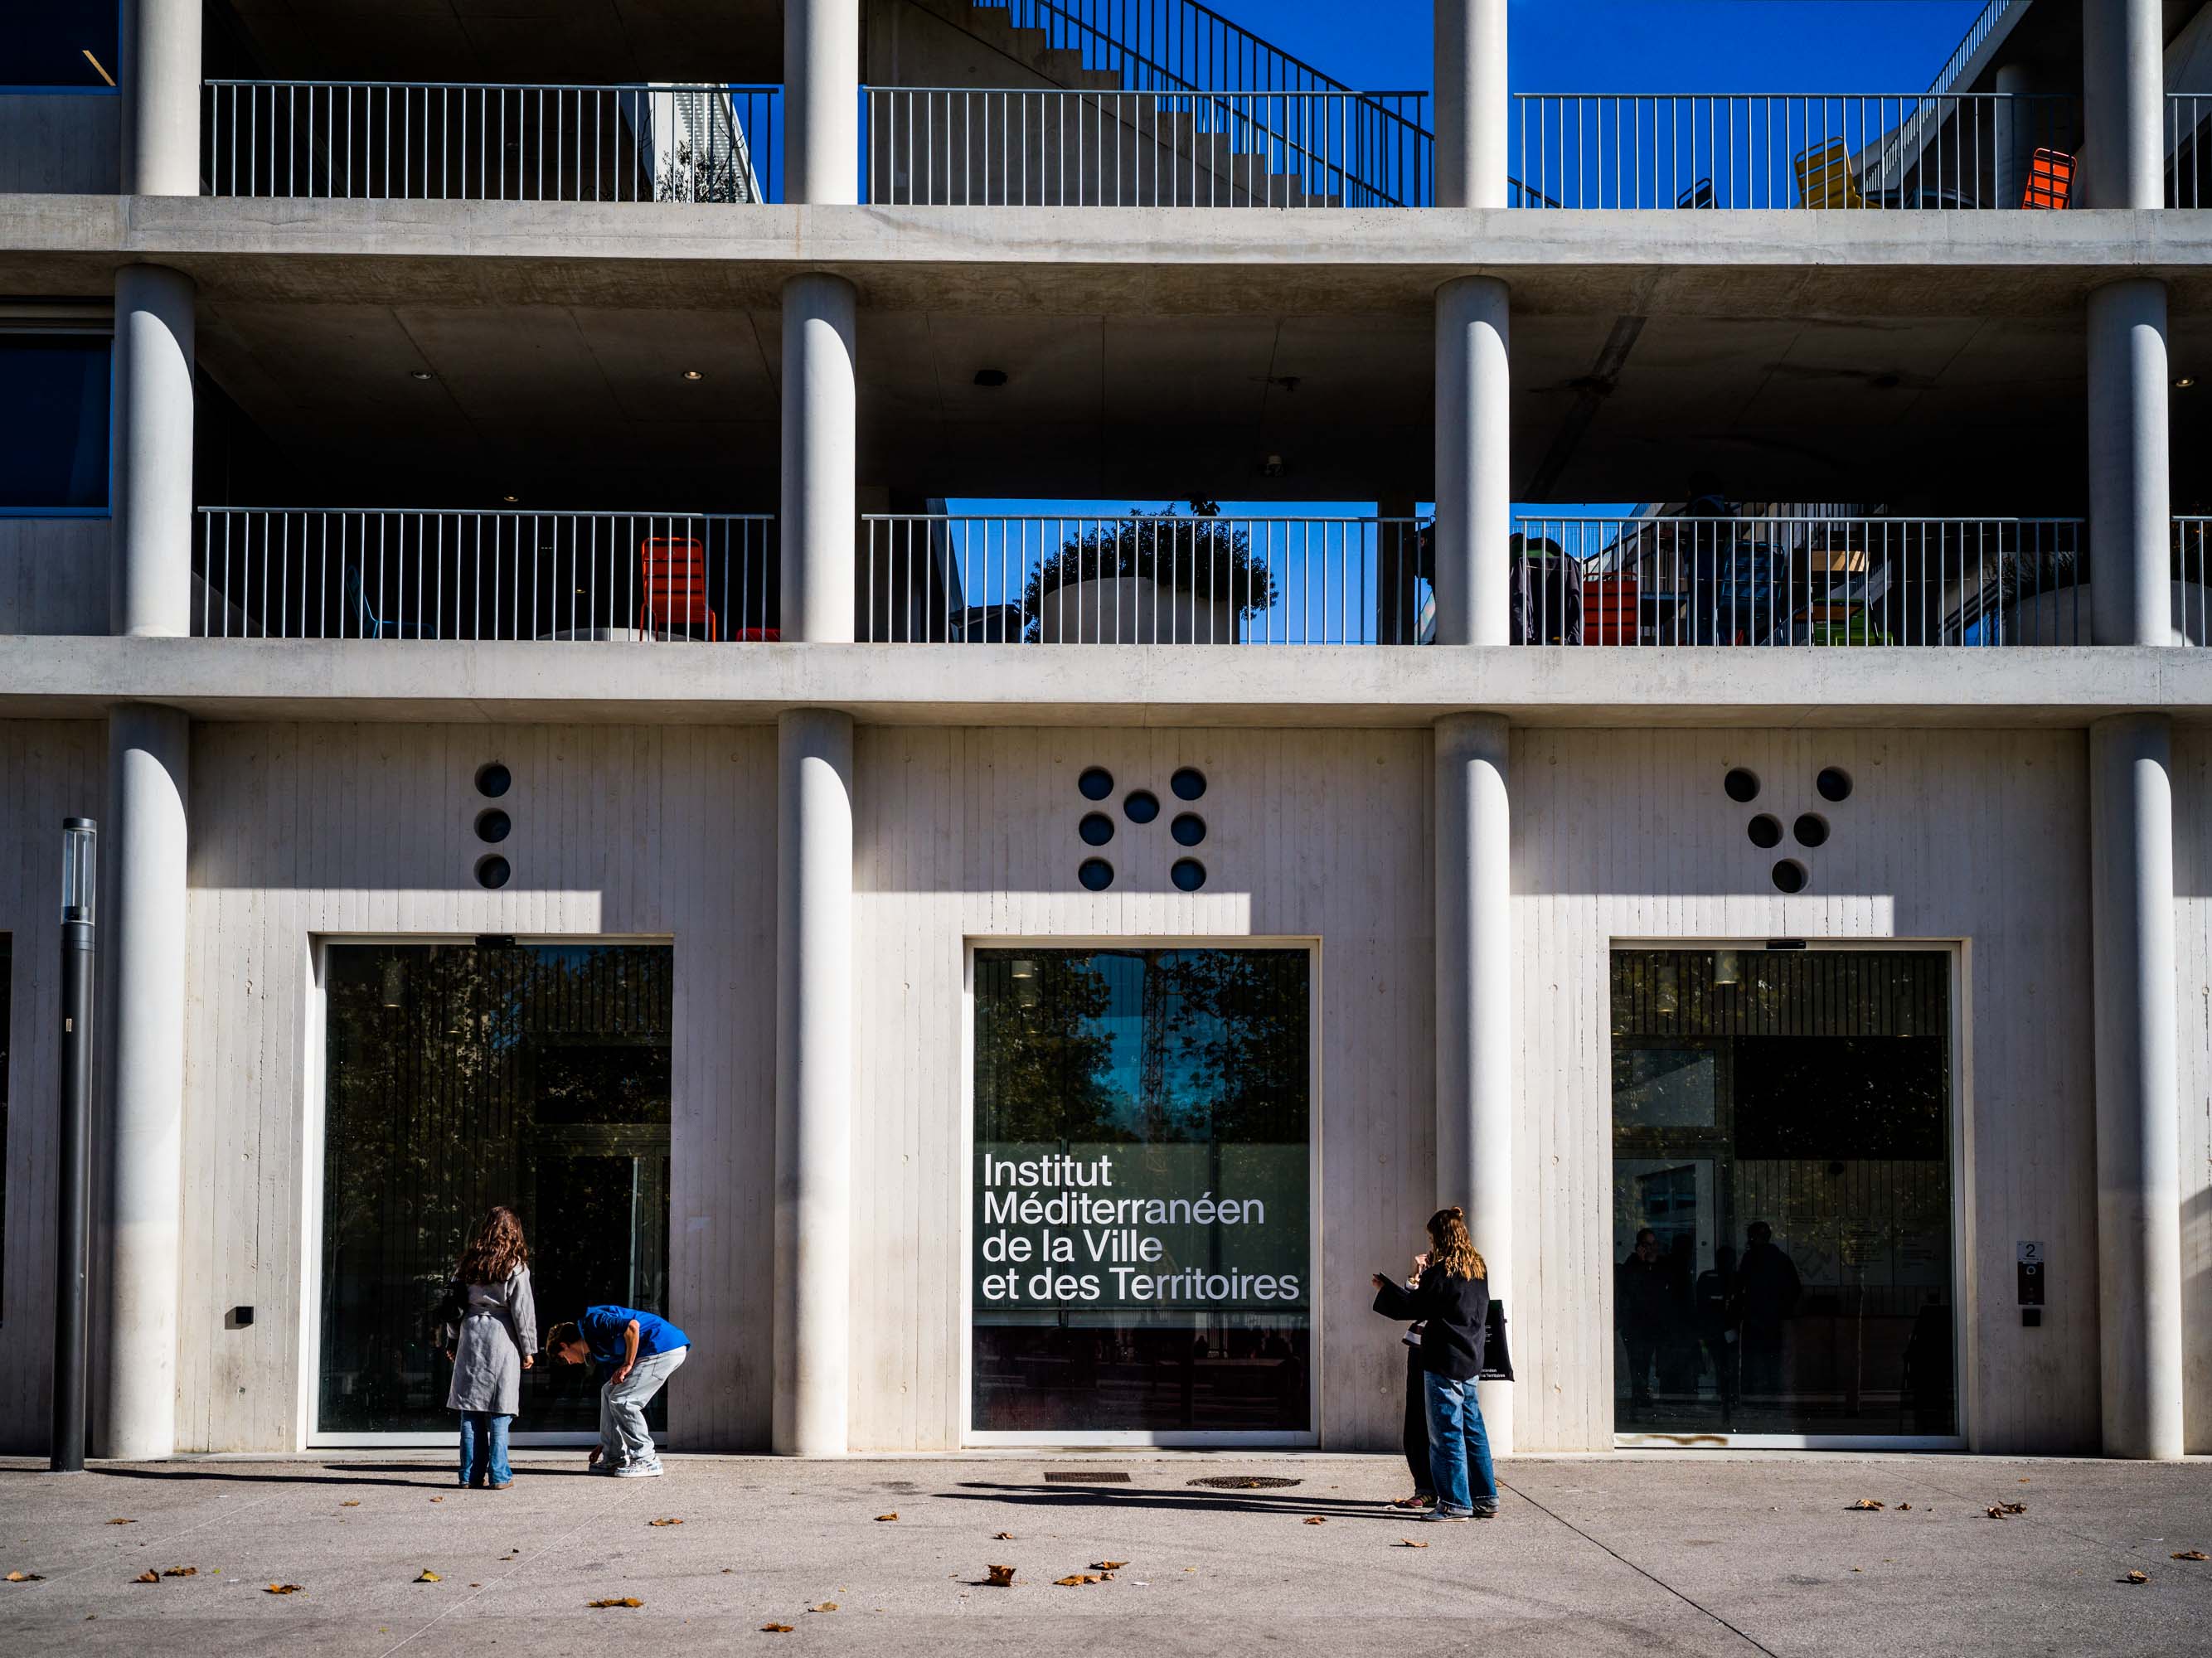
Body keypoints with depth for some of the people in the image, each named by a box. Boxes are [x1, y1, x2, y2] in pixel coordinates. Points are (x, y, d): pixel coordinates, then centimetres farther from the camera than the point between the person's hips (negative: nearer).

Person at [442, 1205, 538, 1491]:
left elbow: (455, 1303, 12)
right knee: (499, 1412, 0)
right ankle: (498, 1475, 0)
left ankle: (471, 1474, 7)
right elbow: (523, 1310, -6)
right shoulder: (515, 1266, -5)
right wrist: (528, 1349, 2)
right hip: (502, 1340, -4)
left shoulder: (468, 1263, 8)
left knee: (470, 1410, 6)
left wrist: (453, 1340, 20)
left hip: (471, 1337, 4)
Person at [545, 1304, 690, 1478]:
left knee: (623, 1401, -8)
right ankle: (614, 1459, 19)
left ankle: (647, 1462, -1)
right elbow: (616, 1390, 25)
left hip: (664, 1346, -10)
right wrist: (604, 1443, 29)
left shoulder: (591, 1321, -6)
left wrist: (628, 1365, -13)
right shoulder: (598, 1350, 22)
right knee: (609, 1392, 16)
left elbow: (633, 1326, -22)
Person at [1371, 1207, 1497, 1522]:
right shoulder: (1478, 1270, 9)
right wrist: (1426, 1274, 22)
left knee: (1446, 1432, -3)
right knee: (1472, 1429, 12)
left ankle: (1455, 1503, -1)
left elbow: (1412, 1307, -10)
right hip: (1470, 1360, 8)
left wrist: (1385, 1289, 3)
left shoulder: (1440, 1272, -14)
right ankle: (1485, 1499, 15)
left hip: (1444, 1360, -8)